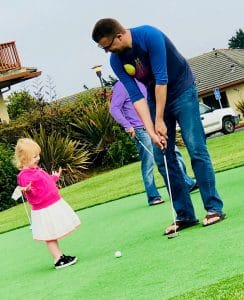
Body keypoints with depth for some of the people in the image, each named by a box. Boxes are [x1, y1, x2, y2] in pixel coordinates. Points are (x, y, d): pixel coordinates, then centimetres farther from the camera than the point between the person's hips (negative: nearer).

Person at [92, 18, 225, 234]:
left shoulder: (150, 36, -27)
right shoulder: (116, 61, -10)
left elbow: (161, 79, -28)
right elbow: (136, 96, -13)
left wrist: (160, 120, -26)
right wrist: (151, 131, -22)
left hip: (182, 90, -6)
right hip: (156, 97, 6)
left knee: (196, 149, -12)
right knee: (163, 157, -1)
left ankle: (214, 208, -8)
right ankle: (185, 215, 2)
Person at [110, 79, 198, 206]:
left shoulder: (141, 83, 15)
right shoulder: (121, 85, -9)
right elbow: (114, 109, -14)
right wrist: (127, 126, -22)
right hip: (141, 130, -8)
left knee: (174, 152, 9)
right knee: (148, 163, -5)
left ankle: (188, 183, 19)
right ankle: (153, 196, 4)